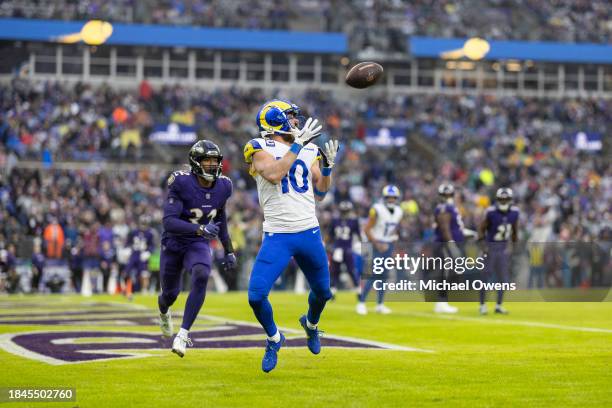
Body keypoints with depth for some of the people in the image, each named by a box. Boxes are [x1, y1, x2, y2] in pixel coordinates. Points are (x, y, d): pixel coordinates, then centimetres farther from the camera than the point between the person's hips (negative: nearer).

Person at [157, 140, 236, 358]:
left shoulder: (222, 186, -7)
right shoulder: (181, 183, -24)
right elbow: (169, 222, -32)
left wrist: (229, 250, 15)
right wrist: (200, 229, -44)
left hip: (199, 245, 2)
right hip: (173, 244, -2)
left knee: (201, 277, -30)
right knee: (170, 293, 14)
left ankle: (183, 334, -25)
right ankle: (164, 312, 55)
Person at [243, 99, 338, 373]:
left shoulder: (309, 151, 11)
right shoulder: (260, 149, -4)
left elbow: (319, 194, 16)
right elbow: (274, 175, -24)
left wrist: (328, 165, 2)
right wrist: (298, 144, -23)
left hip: (309, 234, 4)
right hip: (277, 237, -4)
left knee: (322, 291, 15)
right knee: (256, 295, -14)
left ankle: (311, 323, 50)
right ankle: (274, 339, 14)